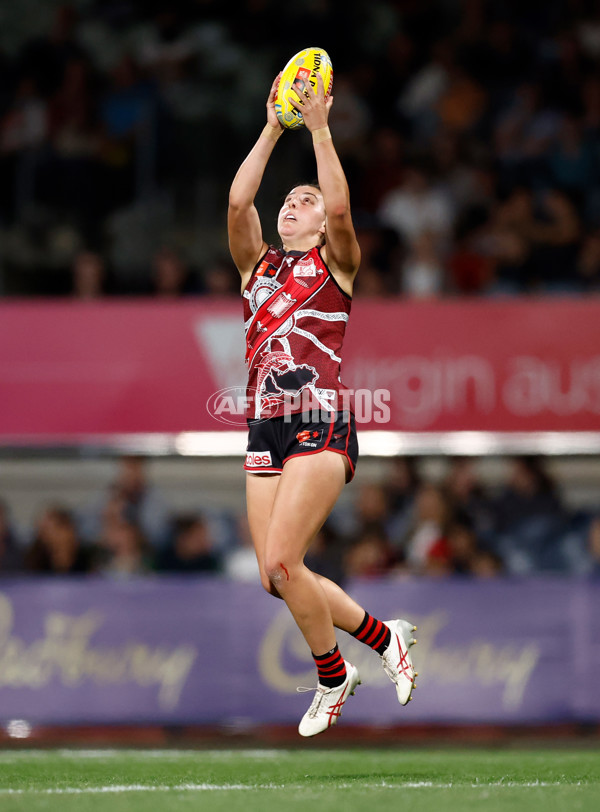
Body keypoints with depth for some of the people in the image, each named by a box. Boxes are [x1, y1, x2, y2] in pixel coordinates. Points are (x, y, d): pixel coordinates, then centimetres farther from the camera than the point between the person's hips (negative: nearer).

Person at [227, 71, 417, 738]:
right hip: (266, 430, 6)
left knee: (280, 562, -17)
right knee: (276, 575, -1)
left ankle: (332, 677, 3)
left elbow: (340, 208, -12)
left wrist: (318, 127, -8)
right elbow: (237, 201, 3)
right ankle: (382, 635, 20)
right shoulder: (257, 265, 18)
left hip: (322, 425, -5)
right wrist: (273, 128, 5)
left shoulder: (334, 264, 7)